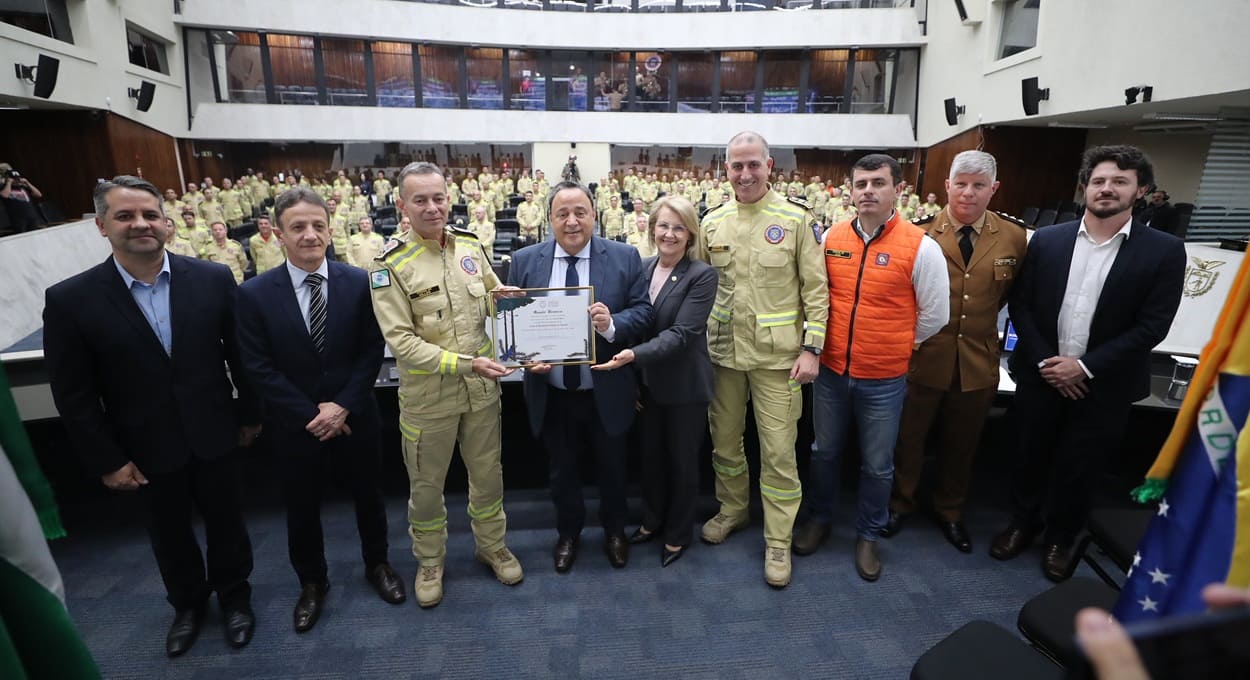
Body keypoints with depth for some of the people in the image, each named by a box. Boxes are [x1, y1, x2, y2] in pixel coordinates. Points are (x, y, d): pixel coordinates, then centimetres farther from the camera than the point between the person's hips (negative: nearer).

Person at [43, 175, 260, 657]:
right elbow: (73, 394, -6)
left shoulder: (213, 279, -10)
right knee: (169, 532, 21)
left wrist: (251, 414, 4)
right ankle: (187, 603, 47)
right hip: (147, 448, 0)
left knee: (225, 520, 17)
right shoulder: (70, 300, -12)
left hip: (212, 435, 0)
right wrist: (106, 460, -5)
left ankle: (234, 596, 43)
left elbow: (240, 354, -1)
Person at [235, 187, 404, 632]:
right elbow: (258, 367, -9)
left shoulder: (359, 283, -8)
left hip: (355, 417, 0)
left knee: (368, 495, 18)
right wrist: (310, 414, -14)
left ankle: (377, 564, 42)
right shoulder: (255, 294, -9)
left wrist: (343, 406, -15)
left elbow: (372, 352, -7)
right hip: (295, 425, 0)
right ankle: (312, 583, 41)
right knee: (301, 507, 17)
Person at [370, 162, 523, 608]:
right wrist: (463, 364, -25)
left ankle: (492, 545, 42)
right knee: (426, 484, 16)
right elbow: (401, 340, -18)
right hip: (428, 394, -3)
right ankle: (430, 561, 40)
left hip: (482, 387, 4)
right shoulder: (391, 265, -14)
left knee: (488, 474, 18)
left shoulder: (470, 245, -1)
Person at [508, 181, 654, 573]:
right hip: (551, 393, 1)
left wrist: (612, 324, -27)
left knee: (612, 467, 20)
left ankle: (614, 531, 46)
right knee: (562, 469, 21)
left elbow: (643, 311, -7)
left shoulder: (624, 257, -6)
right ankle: (568, 533, 46)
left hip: (607, 391, 0)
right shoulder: (524, 261, -2)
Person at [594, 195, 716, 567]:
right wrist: (633, 378, 6)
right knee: (651, 456, 19)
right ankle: (653, 520, 43)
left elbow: (682, 333, -22)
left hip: (685, 387, -4)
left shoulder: (702, 275, -15)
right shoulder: (641, 267, 1)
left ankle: (678, 534, 34)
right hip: (648, 383, 5)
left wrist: (635, 354, -34)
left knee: (682, 462, 12)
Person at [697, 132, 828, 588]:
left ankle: (778, 541, 21)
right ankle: (732, 508, 40)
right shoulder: (712, 223, 5)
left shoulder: (795, 220, -4)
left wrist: (811, 349, -9)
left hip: (776, 354, -3)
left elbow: (815, 290, -4)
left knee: (778, 450, 3)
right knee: (724, 440, 16)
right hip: (723, 352, 4)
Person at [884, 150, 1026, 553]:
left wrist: (983, 319, 6)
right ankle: (899, 504, 37)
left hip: (978, 362, 3)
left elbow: (1011, 293, 12)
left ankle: (950, 512, 42)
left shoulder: (1014, 238, -2)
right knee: (908, 437, 14)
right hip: (922, 356, -2)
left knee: (961, 444, 19)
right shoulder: (921, 232, -11)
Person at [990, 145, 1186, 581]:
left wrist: (1085, 366, -15)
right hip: (1040, 376, 1)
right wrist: (1044, 362, -10)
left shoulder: (1164, 251, -7)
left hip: (1104, 387, -1)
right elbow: (1020, 304, -2)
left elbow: (1152, 326, -9)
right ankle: (1022, 525, 38)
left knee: (1079, 469, 13)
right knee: (1031, 458, 16)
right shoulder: (1046, 240, -2)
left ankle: (1060, 539, 36)